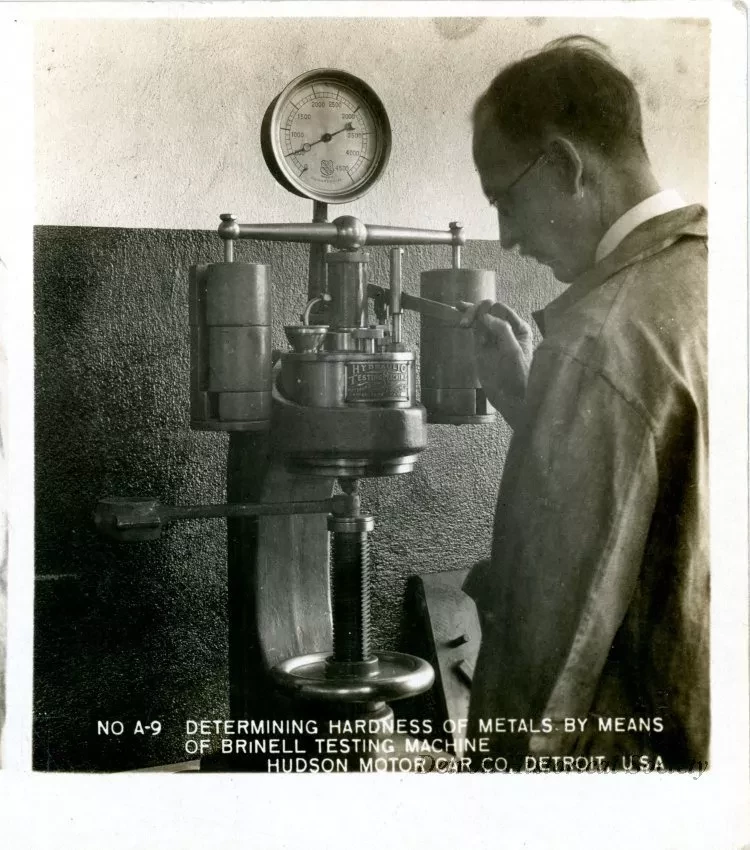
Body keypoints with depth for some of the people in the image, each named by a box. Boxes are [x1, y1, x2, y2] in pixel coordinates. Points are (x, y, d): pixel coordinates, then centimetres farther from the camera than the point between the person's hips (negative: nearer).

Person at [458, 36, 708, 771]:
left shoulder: (605, 334, -24)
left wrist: (510, 751, -7)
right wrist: (523, 396, 2)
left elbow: (561, 606, -20)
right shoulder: (695, 273, 1)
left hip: (642, 741, -8)